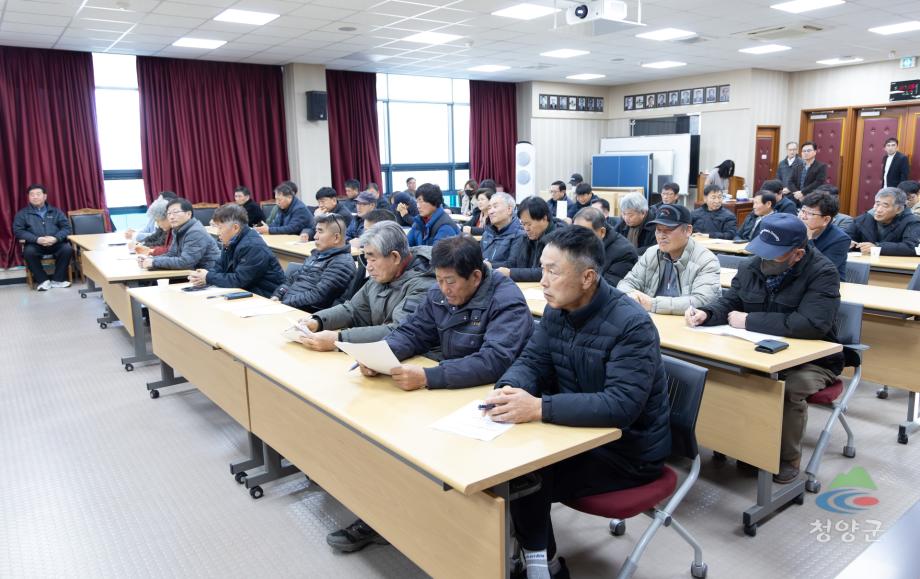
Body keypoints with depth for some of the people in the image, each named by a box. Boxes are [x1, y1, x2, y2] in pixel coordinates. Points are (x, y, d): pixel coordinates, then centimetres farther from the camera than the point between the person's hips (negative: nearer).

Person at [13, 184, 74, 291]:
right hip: (35, 244, -1)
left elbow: (66, 227, 6)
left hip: (56, 243, 1)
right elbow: (18, 230, 0)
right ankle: (43, 280, -17)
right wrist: (37, 239, -18)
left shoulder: (55, 211, 14)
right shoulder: (22, 213, 11)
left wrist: (55, 238, -16)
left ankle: (58, 280, -15)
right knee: (28, 252, -34)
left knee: (68, 248, -30)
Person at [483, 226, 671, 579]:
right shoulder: (556, 311, -2)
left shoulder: (632, 324, -26)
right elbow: (531, 362, -1)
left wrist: (539, 408, -41)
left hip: (628, 448, -7)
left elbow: (622, 406, -34)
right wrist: (508, 389, -26)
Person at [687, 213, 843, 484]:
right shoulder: (750, 267, 1)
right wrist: (706, 313, -17)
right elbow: (729, 302, 8)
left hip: (812, 360, -5)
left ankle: (788, 459, -6)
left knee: (788, 390, -34)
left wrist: (749, 321, -27)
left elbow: (811, 324, -32)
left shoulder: (823, 274, -19)